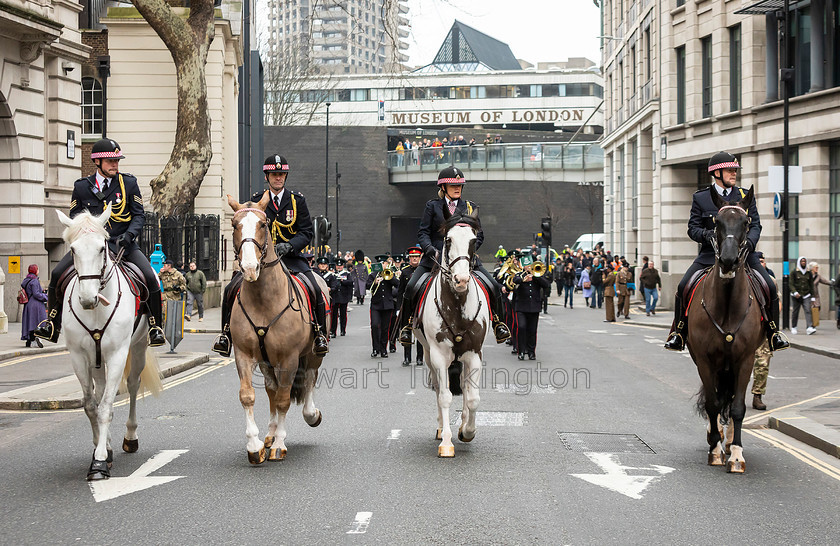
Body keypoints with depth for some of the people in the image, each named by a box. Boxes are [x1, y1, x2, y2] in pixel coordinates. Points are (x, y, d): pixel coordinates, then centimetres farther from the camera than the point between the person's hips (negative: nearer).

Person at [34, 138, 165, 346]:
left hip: (122, 244, -1)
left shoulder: (129, 183, 2)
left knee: (150, 278, -21)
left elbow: (139, 215, 1)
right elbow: (74, 218, 10)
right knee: (57, 274, -14)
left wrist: (128, 235, -17)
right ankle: (52, 323, 6)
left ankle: (154, 326, -3)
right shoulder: (81, 187, 4)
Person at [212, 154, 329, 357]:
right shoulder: (256, 200, 6)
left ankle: (320, 334, -5)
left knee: (315, 291, -23)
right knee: (231, 289, -16)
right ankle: (227, 333, 0)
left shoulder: (297, 200, 4)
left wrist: (289, 246, -17)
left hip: (291, 257, -1)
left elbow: (307, 231, 1)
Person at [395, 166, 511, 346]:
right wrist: (429, 248, -16)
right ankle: (406, 325, 2)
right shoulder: (433, 206, 7)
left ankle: (497, 322, 12)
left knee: (494, 287, -11)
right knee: (411, 288, -19)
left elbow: (479, 235, 9)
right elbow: (423, 232, 3)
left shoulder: (470, 208, 12)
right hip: (435, 257, -1)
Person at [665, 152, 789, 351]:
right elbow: (693, 228, 3)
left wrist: (750, 242, -16)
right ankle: (679, 332, -3)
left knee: (770, 287, -15)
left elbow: (755, 225, 6)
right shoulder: (700, 198, 5)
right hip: (711, 253, -1)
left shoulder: (745, 197, 10)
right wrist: (708, 234, -19)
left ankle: (774, 332, 3)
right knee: (683, 287, -19)